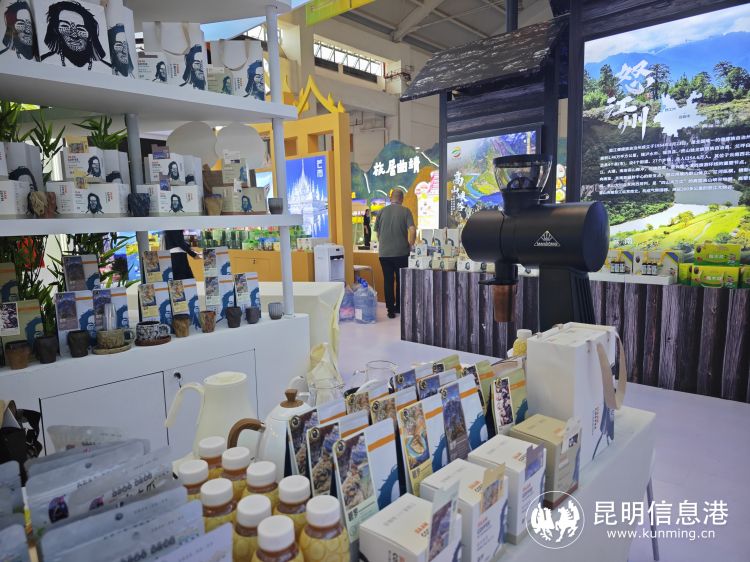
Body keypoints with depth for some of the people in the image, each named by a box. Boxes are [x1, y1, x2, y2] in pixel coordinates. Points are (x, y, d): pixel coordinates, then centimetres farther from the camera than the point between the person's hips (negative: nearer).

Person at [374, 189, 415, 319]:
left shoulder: (382, 212, 4)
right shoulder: (405, 211, -3)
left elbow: (377, 231, 11)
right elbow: (412, 230, -13)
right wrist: (410, 245, 1)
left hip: (384, 253, 2)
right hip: (401, 253, -1)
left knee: (388, 281, 7)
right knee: (401, 280, 12)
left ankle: (390, 309, 7)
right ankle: (399, 307, 21)